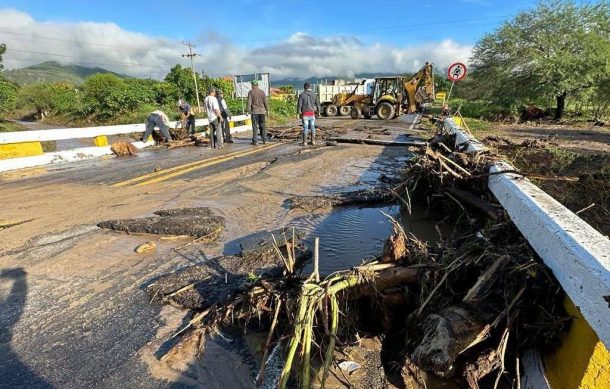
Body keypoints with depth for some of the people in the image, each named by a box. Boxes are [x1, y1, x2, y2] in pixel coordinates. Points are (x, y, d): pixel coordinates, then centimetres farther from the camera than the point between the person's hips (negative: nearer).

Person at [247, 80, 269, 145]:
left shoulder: (250, 92, -3)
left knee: (255, 126, -1)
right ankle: (264, 139, 11)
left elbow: (249, 102, -7)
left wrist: (248, 110, -4)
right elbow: (265, 102, 4)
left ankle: (255, 141, -1)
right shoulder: (262, 92, 5)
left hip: (254, 111, -3)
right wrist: (267, 110, 10)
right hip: (262, 111, 3)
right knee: (262, 125, 10)